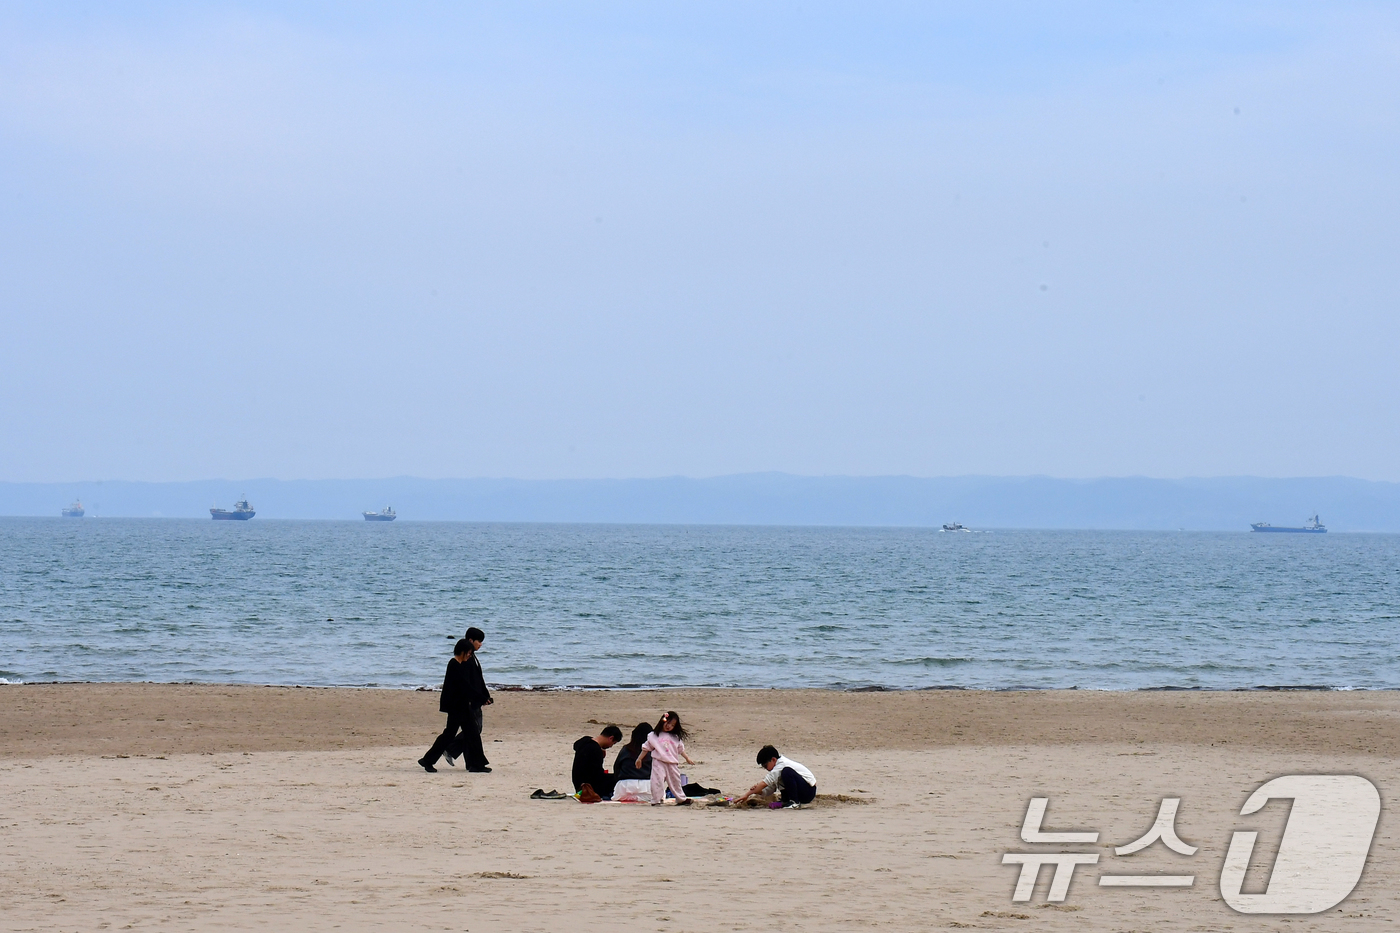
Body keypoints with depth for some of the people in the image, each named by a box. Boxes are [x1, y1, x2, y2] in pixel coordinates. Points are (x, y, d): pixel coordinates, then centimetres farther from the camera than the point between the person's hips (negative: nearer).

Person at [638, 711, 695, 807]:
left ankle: (681, 799, 27)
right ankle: (656, 800, -5)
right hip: (659, 762, -4)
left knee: (675, 781, 15)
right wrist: (639, 759, 2)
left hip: (672, 763, 4)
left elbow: (681, 749, 19)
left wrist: (687, 758, 15)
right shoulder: (654, 735, 2)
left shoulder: (675, 738, 13)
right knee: (658, 781, -11)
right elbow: (646, 748, 5)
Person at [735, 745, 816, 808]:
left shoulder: (781, 766, -17)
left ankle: (794, 802, -21)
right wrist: (756, 791, -11)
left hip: (809, 791, -10)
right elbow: (767, 791, 10)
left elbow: (764, 783, -21)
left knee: (787, 772, -29)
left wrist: (747, 795, -19)